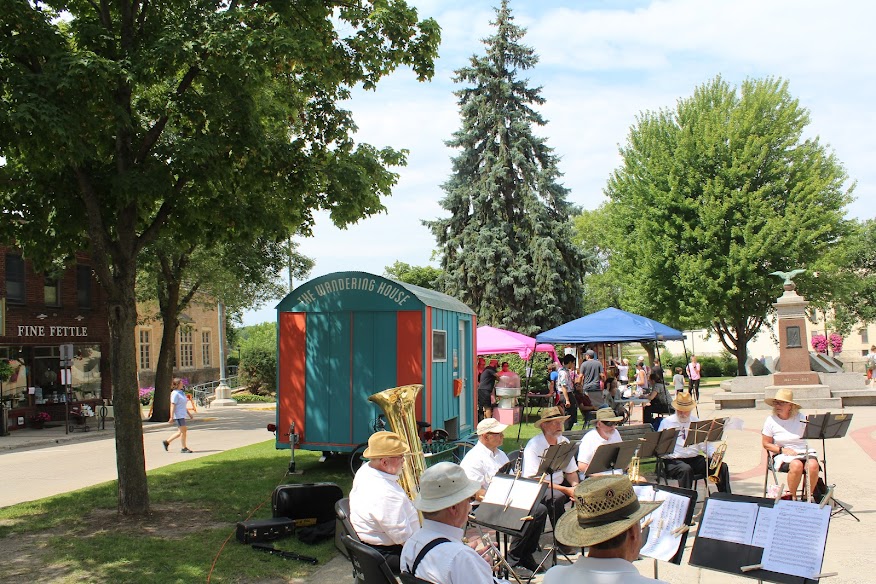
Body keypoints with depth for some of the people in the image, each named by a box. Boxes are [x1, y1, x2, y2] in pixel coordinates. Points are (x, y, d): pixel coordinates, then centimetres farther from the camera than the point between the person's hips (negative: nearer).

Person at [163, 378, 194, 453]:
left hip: (182, 415, 10)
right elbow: (173, 406, -18)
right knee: (183, 431, -5)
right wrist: (172, 417, -21)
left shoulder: (181, 392, 15)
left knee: (181, 431, 14)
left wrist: (189, 414, 23)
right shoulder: (175, 393, -13)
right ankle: (184, 448, 3)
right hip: (178, 415, -10)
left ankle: (167, 442, 23)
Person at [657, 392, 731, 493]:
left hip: (695, 459, 4)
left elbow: (705, 443, 15)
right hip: (674, 461, -4)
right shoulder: (667, 422, 4)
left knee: (722, 466, -13)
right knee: (686, 469, -37)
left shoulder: (696, 421, 16)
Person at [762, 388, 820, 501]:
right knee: (796, 465, -34)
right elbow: (766, 444, 2)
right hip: (782, 455, -2)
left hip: (803, 452, 2)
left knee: (813, 464, -30)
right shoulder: (771, 420, 2)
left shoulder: (800, 418, 6)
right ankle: (793, 496, -14)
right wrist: (783, 450, -11)